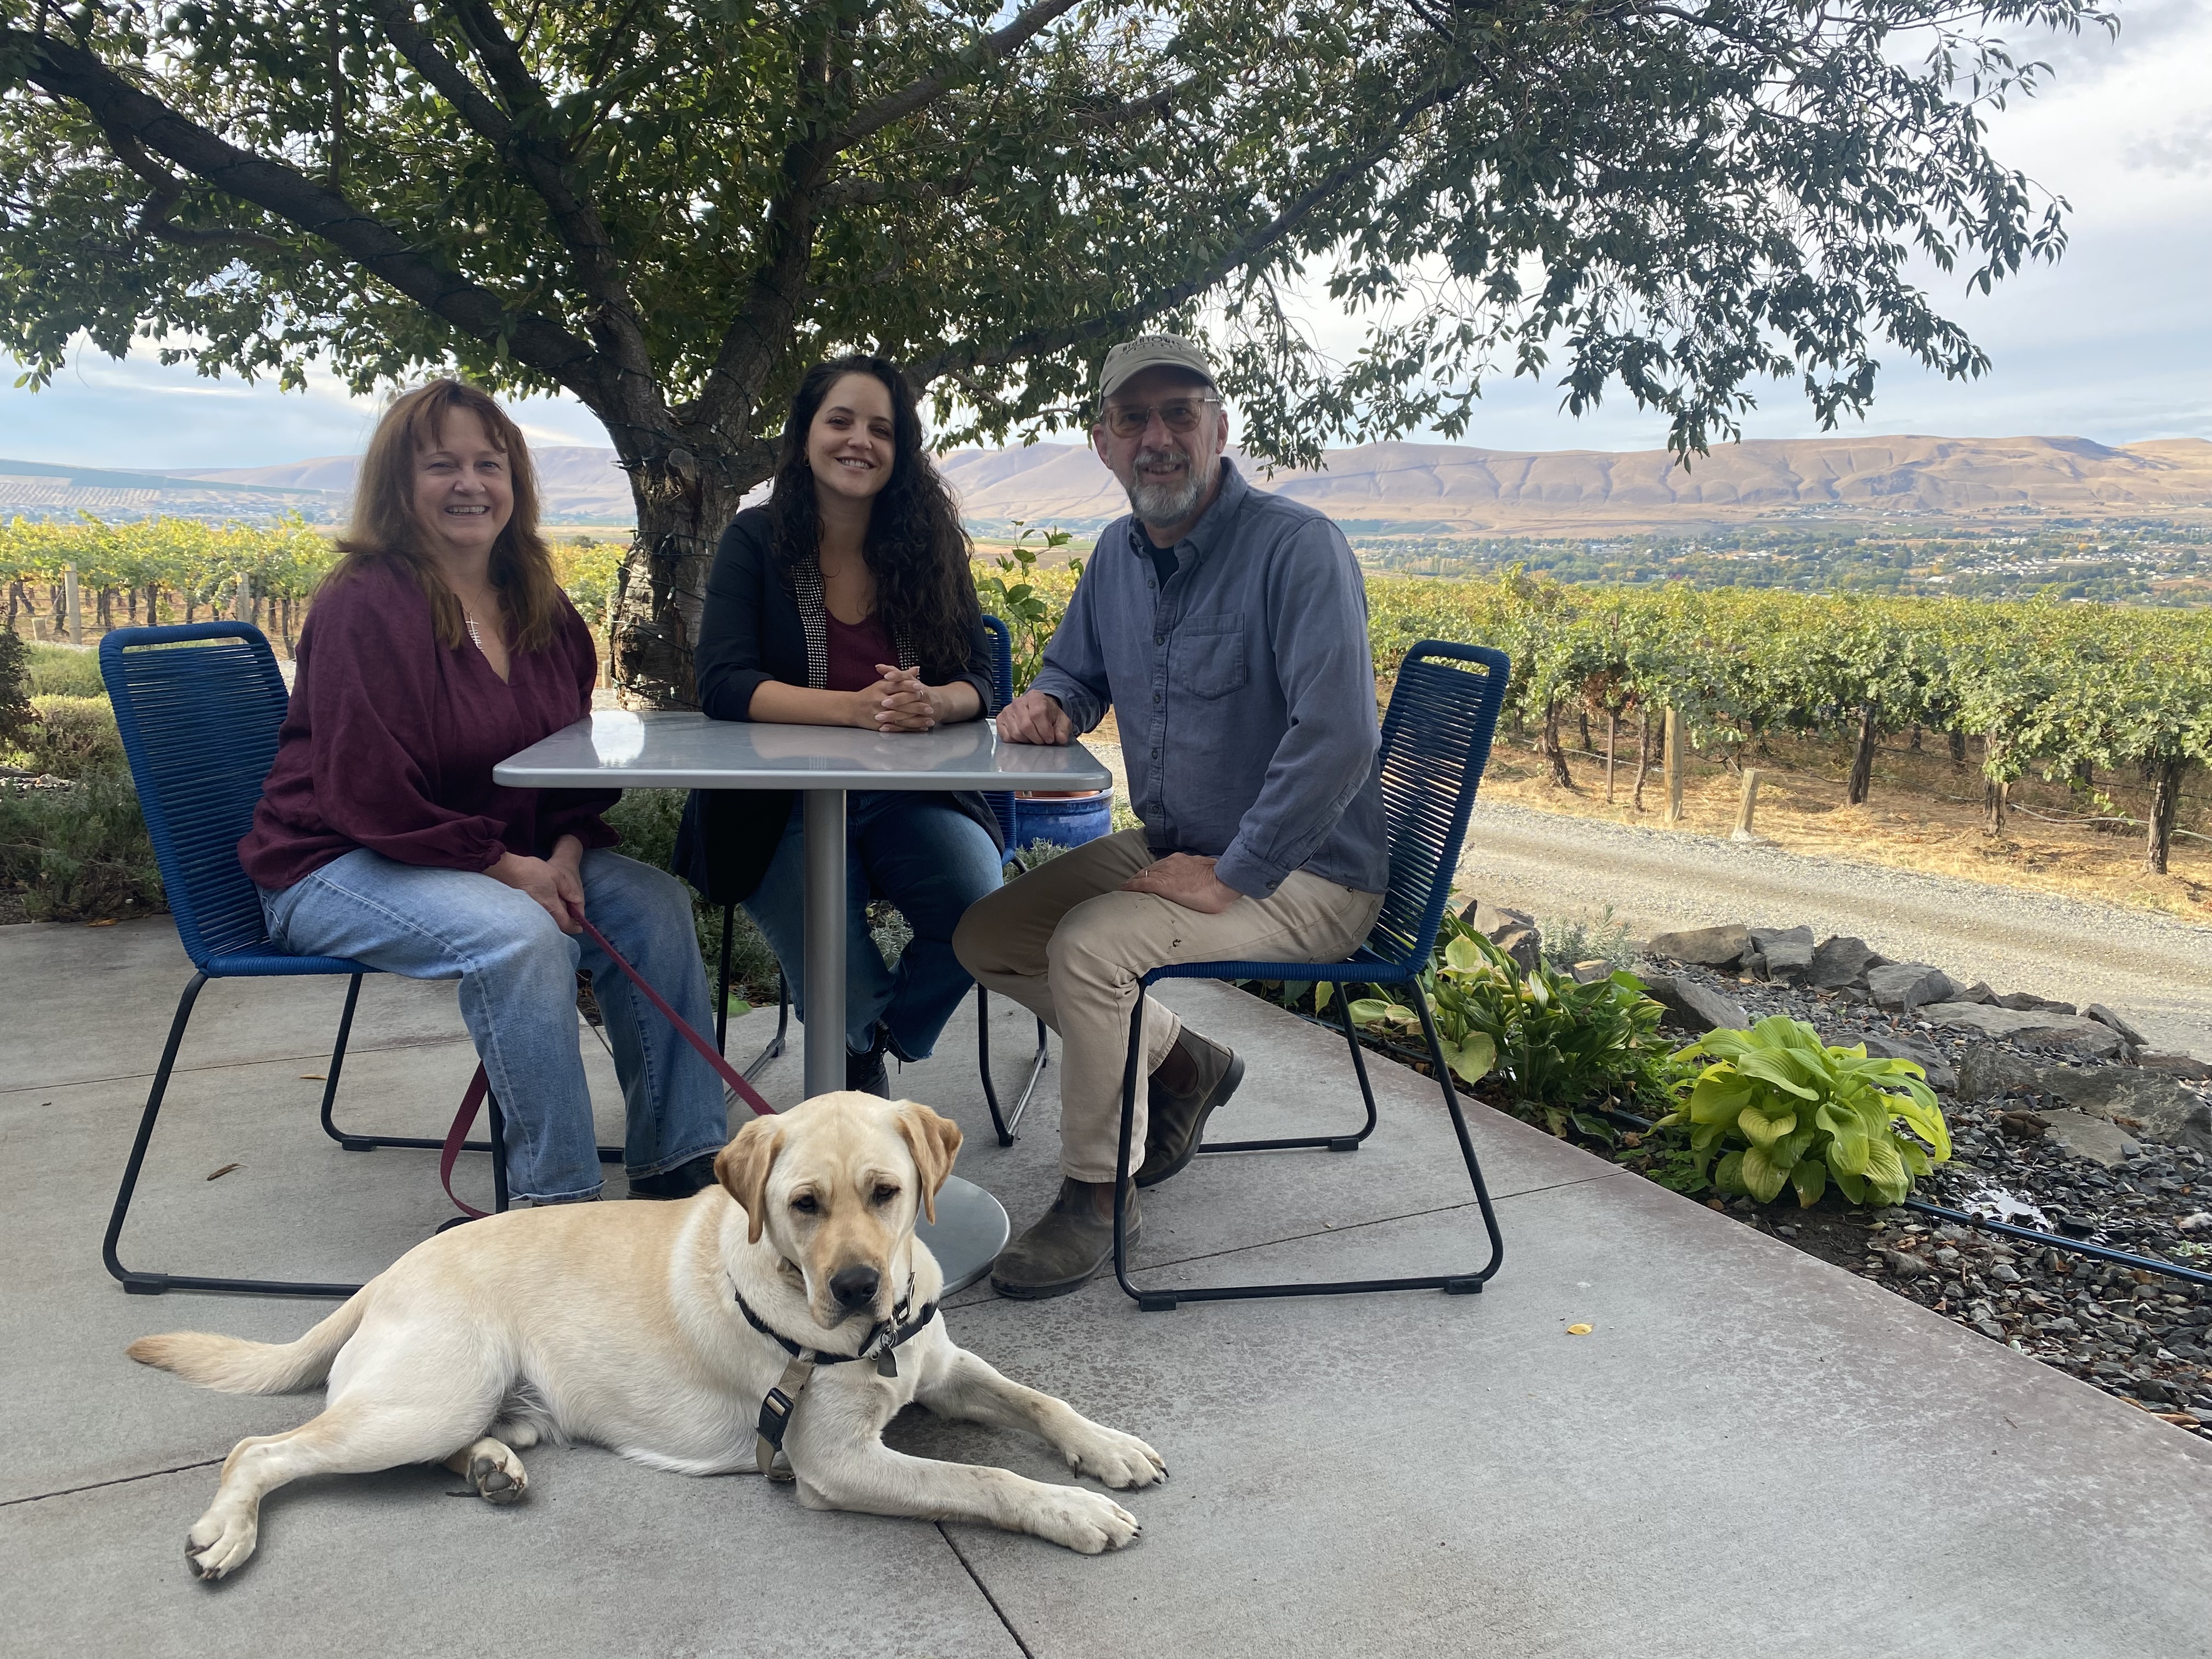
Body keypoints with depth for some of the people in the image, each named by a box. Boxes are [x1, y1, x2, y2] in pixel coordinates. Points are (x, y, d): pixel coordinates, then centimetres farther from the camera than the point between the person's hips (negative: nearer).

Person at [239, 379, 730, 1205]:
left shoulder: (541, 609, 7)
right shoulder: (366, 604, -17)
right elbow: (369, 795, -22)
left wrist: (565, 855, -9)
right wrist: (507, 868, -22)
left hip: (504, 856, 7)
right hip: (335, 866, -7)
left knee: (657, 900, -12)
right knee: (519, 934, -34)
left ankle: (680, 1166, -6)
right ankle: (556, 1200, -22)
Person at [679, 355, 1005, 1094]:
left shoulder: (928, 543, 4)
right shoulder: (756, 540, -2)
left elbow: (977, 680, 0)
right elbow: (723, 684, -14)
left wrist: (930, 704, -26)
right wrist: (856, 708, -29)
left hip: (909, 799, 2)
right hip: (783, 805, -2)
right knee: (837, 968, -25)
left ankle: (866, 1051, 6)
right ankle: (870, 1055, 15)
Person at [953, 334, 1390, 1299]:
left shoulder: (1295, 547, -20)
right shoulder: (1119, 553, 5)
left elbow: (1337, 737, -30)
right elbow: (1077, 673, 22)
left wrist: (1229, 878, -26)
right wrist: (1045, 703, -4)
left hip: (1304, 876, -8)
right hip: (1169, 846, 9)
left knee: (1089, 948, -28)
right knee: (988, 936, 3)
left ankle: (1097, 1196, -6)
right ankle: (1182, 1063, 18)